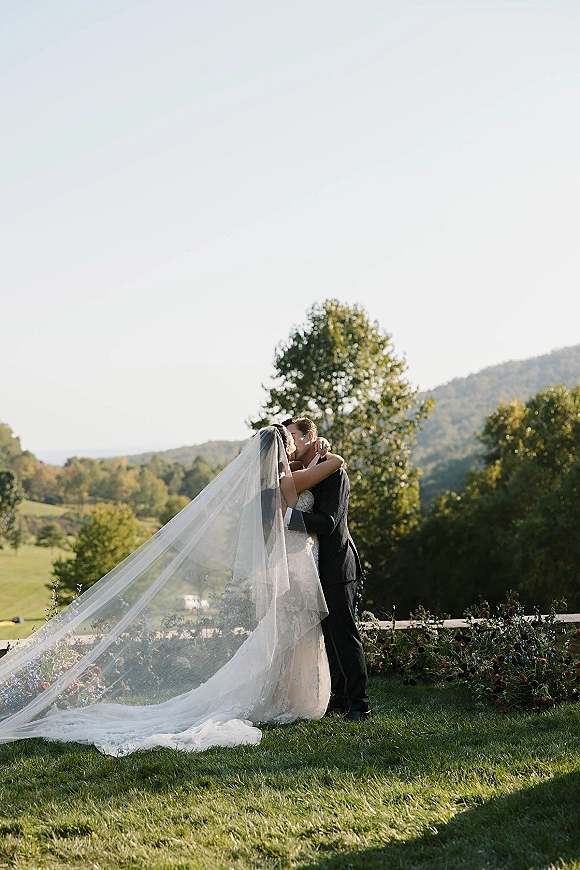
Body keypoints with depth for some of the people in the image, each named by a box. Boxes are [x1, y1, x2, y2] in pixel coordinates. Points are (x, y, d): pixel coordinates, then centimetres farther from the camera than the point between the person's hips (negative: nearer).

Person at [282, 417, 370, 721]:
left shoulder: (333, 472, -13)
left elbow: (328, 523, -23)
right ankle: (340, 699, 20)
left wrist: (286, 513, -29)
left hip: (336, 567, -9)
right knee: (330, 635, 13)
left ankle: (359, 705, -5)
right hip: (318, 568, 9)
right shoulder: (300, 473, 14)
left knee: (343, 634, -8)